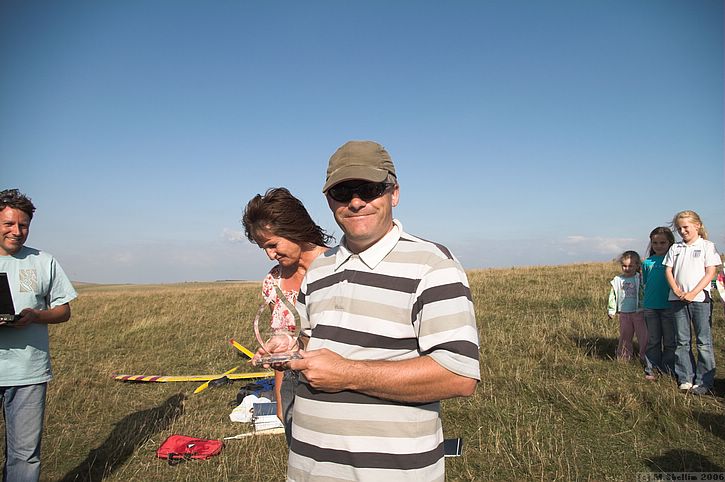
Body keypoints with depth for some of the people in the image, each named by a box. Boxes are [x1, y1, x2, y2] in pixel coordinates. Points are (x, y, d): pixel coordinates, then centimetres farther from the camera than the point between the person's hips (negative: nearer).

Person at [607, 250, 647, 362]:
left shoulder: (640, 279, -4)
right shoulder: (617, 280, 4)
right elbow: (613, 296, 9)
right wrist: (611, 310, 8)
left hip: (639, 312, -3)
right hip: (624, 314, 3)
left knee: (643, 336, 1)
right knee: (624, 337, 13)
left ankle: (644, 357, 14)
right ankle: (623, 357, 25)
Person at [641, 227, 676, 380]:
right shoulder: (647, 262, 8)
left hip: (669, 305, -3)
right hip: (650, 306, 3)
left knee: (670, 341, 5)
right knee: (653, 340, 10)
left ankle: (669, 370, 17)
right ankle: (651, 369, 17)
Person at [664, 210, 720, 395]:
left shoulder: (707, 246, 1)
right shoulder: (675, 248, 12)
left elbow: (710, 273, -6)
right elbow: (668, 271, 8)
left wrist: (692, 293, -14)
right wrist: (677, 291, -7)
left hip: (700, 298, -3)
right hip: (677, 299, 4)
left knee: (703, 341, 1)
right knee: (682, 341, 8)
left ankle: (704, 381, 8)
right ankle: (685, 379, 15)